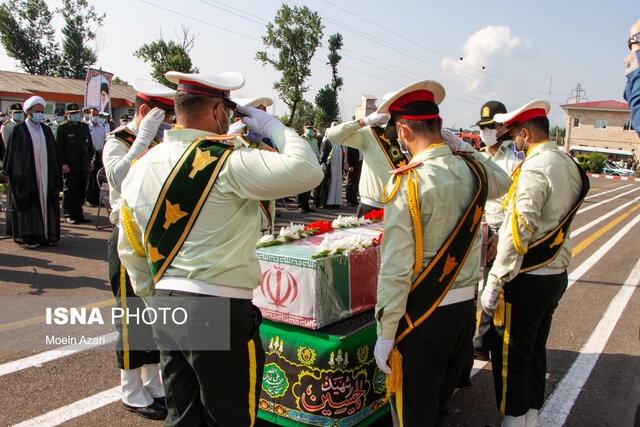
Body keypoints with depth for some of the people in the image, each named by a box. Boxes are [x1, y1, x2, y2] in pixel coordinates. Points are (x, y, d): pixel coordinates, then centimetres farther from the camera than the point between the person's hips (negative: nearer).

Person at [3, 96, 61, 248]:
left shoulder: (46, 130, 14)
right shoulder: (19, 130, 1)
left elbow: (54, 153, 15)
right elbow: (12, 153, -1)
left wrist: (56, 174, 9)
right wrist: (14, 174, -9)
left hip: (45, 174, 4)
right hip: (27, 175, -4)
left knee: (45, 203, 5)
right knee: (28, 205, -2)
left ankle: (45, 235, 11)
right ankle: (29, 238, 1)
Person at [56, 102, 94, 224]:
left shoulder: (84, 126, 16)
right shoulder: (62, 127, 0)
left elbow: (90, 145, 20)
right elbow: (59, 147, -4)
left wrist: (90, 160, 13)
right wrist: (63, 163, -11)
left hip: (84, 166, 5)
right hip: (70, 166, -5)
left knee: (82, 191, 7)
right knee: (69, 190, 0)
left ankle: (78, 213, 16)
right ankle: (68, 215, 7)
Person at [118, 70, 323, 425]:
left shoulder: (141, 165, 8)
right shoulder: (226, 163, -16)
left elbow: (129, 248, 15)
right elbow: (307, 170, -23)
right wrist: (272, 125, -7)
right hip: (219, 311, -7)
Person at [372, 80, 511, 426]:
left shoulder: (406, 183, -19)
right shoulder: (475, 171, -1)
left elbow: (395, 269, -21)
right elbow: (502, 182, 27)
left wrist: (385, 334, -12)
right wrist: (464, 148, 13)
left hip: (423, 314, -6)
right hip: (466, 307, 6)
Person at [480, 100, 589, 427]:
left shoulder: (535, 168, -19)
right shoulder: (568, 165, 9)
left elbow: (518, 232, -25)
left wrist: (494, 282, -21)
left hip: (527, 280, -9)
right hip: (556, 276, 9)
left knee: (510, 355, 4)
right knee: (536, 349, 19)